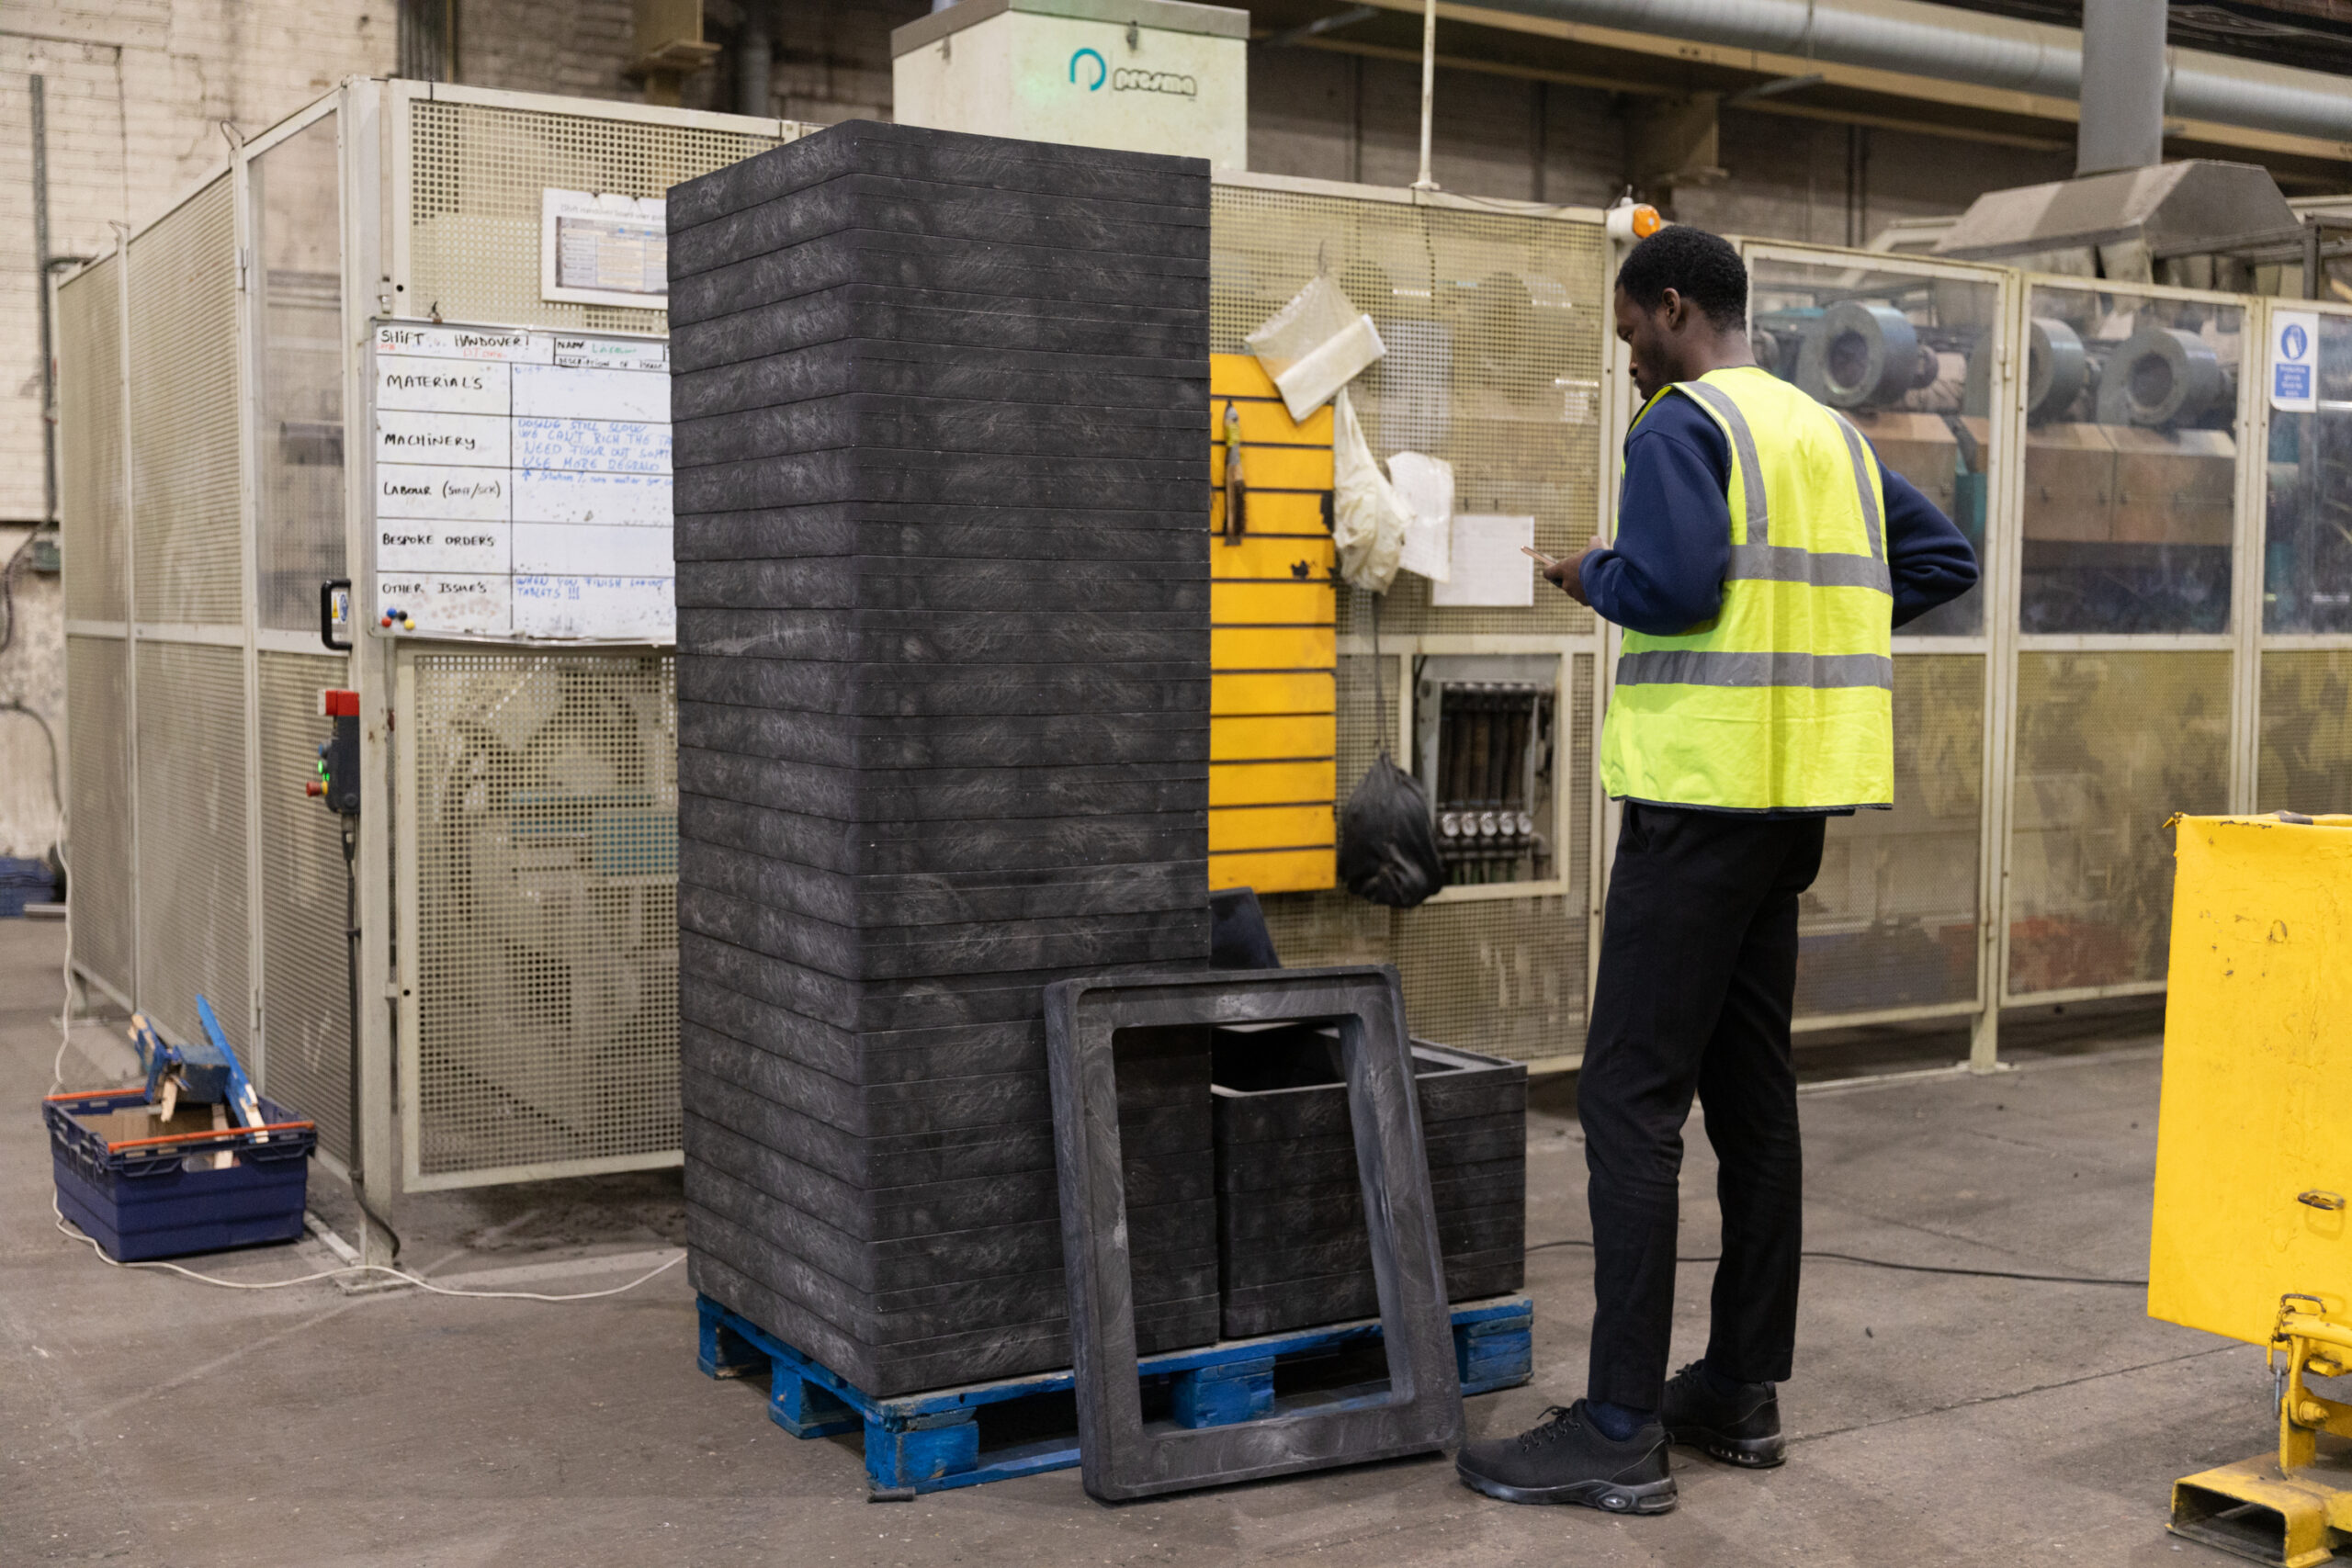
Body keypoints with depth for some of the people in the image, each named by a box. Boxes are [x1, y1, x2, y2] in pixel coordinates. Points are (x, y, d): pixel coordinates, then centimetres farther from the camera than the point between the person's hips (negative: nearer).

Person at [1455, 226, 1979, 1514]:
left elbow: (1669, 583, -21)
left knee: (1630, 1097, -6)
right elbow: (1945, 559, 21)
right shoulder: (1830, 432, 17)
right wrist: (1818, 620, 17)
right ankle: (1741, 1388, 21)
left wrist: (1590, 576, -2)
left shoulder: (1684, 423, -8)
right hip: (1797, 792, 9)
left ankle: (1621, 1431, -5)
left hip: (1703, 790, -9)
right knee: (1751, 1090, 13)